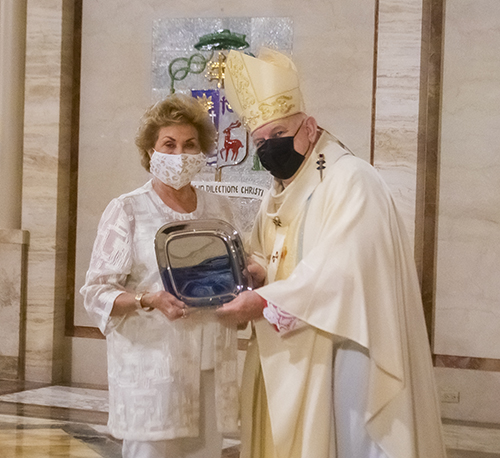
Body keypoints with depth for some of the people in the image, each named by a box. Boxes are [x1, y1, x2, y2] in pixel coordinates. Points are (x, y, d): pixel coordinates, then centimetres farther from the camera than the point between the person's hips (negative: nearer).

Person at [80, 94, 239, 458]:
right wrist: (149, 300, -21)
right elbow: (97, 292, -4)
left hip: (210, 366, 4)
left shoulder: (220, 210, 14)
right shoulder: (127, 211, 0)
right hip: (151, 365, -4)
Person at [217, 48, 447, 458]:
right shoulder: (279, 195, 15)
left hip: (338, 352, -8)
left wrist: (264, 301, -21)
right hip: (289, 355, 8)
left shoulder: (351, 180, -13)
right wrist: (252, 274, -2)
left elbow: (339, 270, -22)